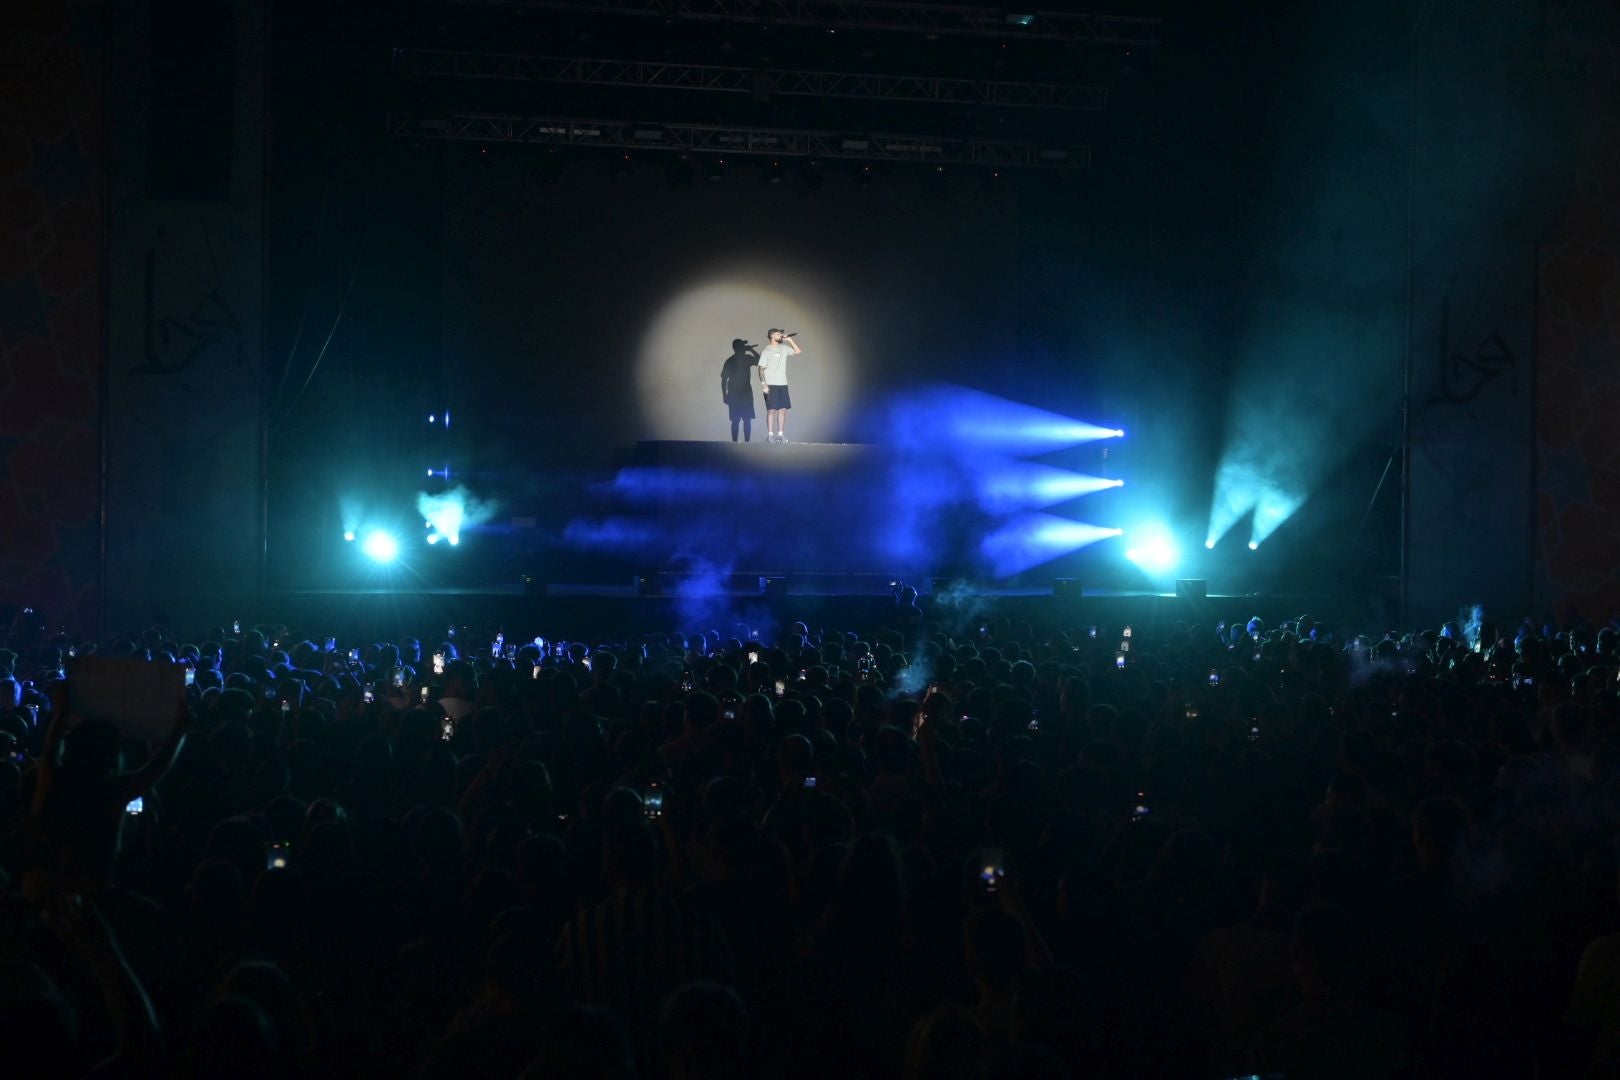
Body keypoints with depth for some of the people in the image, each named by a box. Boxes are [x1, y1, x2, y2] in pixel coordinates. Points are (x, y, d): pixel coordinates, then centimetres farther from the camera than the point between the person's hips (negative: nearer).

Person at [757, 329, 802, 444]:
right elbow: (761, 368, -7)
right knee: (771, 409, -6)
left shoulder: (784, 348, 11)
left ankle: (780, 434, 7)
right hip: (771, 385, -5)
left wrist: (789, 340, 6)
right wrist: (763, 383, -16)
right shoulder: (766, 351, -4)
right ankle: (770, 435, -4)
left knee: (782, 409, 3)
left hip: (783, 384, 5)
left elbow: (798, 351, 14)